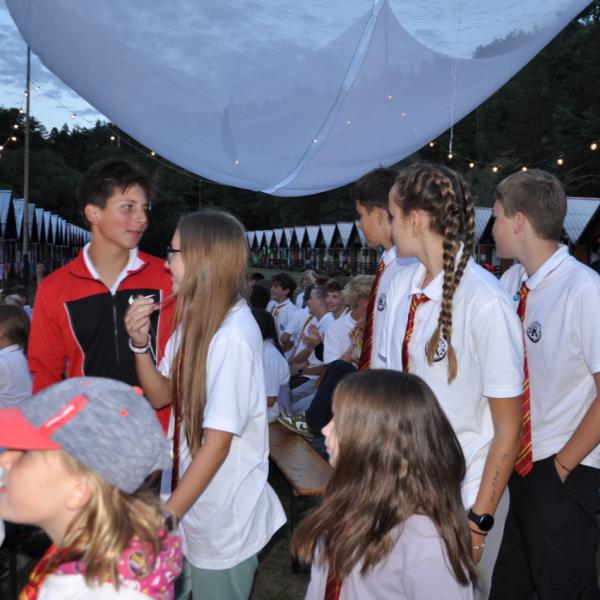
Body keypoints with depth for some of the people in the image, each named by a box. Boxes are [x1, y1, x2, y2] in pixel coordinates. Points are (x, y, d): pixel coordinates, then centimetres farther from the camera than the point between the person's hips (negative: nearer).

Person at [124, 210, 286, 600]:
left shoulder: (233, 336, -25)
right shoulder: (195, 320, 2)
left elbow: (218, 443, -24)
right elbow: (162, 395, 7)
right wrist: (140, 343, -10)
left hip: (223, 515, -7)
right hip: (191, 495, 8)